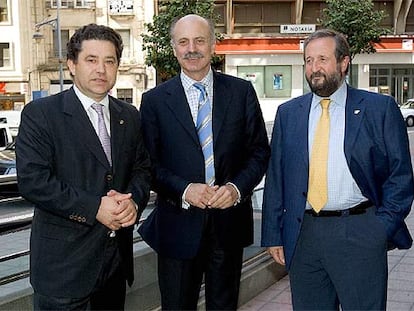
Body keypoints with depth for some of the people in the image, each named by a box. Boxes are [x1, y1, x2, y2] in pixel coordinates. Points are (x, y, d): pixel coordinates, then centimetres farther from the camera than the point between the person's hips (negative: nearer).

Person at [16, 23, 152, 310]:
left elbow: (143, 168, 11)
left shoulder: (129, 116, 9)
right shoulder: (40, 113, -9)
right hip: (63, 261, -5)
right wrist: (94, 209, -20)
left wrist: (134, 201, -11)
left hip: (117, 255, 6)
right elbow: (32, 180, -17)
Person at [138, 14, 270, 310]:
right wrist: (184, 189, -18)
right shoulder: (155, 100, 0)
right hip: (178, 223, -1)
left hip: (230, 222, 1)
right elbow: (149, 164, -2)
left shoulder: (242, 91, 2)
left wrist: (237, 186, -14)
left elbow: (260, 151, 3)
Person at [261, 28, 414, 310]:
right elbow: (275, 177, 9)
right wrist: (273, 234, 6)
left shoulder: (380, 108, 0)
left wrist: (382, 228, -7)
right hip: (303, 234, 3)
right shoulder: (288, 113, 9)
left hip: (360, 234, -3)